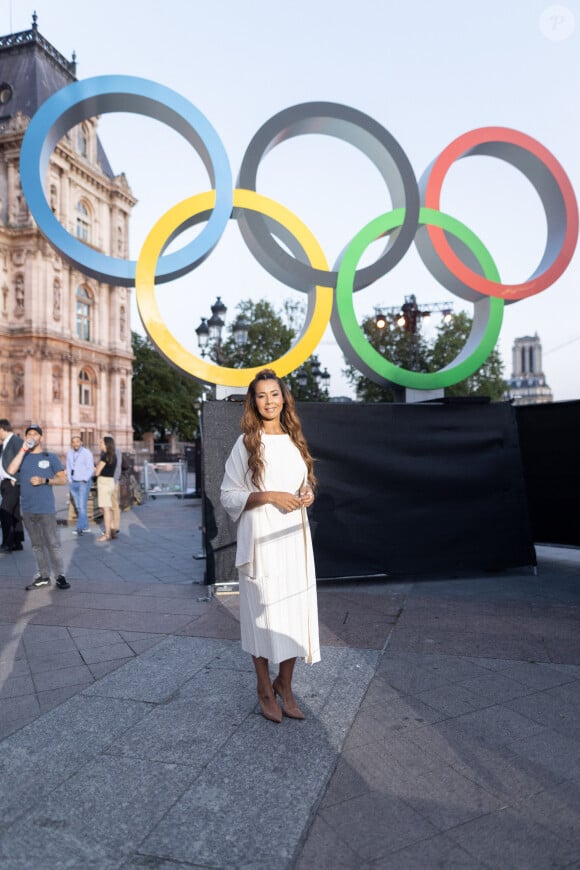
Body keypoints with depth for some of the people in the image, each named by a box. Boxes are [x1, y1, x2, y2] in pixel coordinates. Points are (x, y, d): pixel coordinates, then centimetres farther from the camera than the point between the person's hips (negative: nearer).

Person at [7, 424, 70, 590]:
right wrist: (23, 449, -9)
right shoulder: (22, 457, 12)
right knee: (37, 544, 10)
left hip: (46, 508, -3)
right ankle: (43, 576, 17)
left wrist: (44, 480, -14)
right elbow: (11, 470, -8)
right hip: (28, 509, 3)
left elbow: (63, 479, 2)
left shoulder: (50, 457, 5)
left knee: (53, 544, -4)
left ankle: (59, 576, 3)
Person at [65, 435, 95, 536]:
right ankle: (86, 528, 11)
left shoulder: (86, 453, -7)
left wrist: (84, 480, -11)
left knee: (82, 506, -10)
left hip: (84, 482, -6)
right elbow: (68, 468, 18)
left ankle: (80, 528, -10)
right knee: (78, 507, 5)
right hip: (73, 483, 6)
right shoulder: (69, 453, 10)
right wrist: (70, 480, 9)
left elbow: (91, 468, -8)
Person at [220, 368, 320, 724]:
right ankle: (265, 688, 21)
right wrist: (271, 497, -17)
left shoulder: (295, 441, 11)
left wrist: (308, 494, -1)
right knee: (264, 613, 2)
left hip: (294, 538, 4)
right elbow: (229, 496, -5)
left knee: (296, 611, 6)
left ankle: (285, 685, 24)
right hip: (261, 540, -4)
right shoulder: (246, 443, -2)